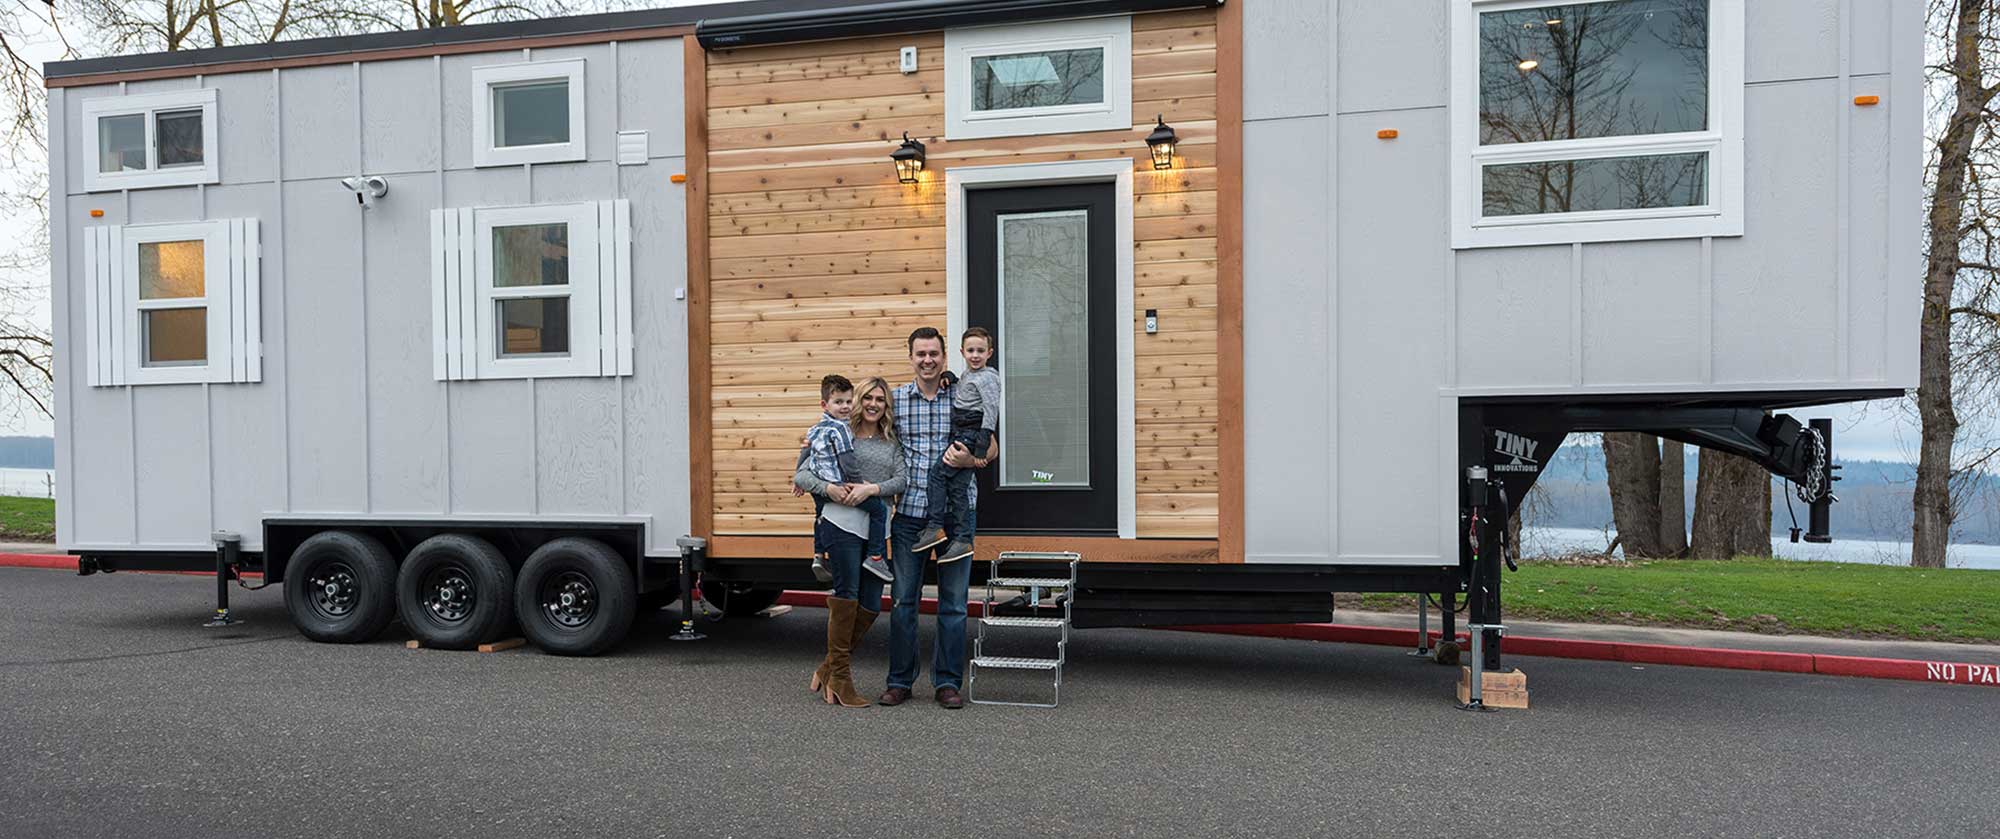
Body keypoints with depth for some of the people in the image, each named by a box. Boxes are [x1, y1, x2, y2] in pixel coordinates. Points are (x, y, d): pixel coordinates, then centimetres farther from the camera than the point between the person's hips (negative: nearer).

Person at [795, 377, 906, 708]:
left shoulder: (892, 444, 16)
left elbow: (901, 480, 1)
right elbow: (801, 475, 2)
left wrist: (871, 488, -15)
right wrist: (828, 488, -16)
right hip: (841, 522, -5)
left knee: (871, 605, 3)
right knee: (847, 595, -8)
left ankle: (829, 668, 19)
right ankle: (840, 675, 3)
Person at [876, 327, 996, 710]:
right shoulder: (895, 399, 5)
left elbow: (992, 447, 5)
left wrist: (971, 460, -14)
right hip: (909, 510, 1)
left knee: (954, 599, 4)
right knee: (903, 597, 5)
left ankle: (948, 682, 14)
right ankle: (900, 680, 16)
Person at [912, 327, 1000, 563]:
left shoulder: (988, 377, -9)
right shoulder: (968, 375, 19)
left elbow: (991, 409, -17)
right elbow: (957, 398, 36)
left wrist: (982, 444, -24)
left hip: (972, 435, -9)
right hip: (960, 435, 9)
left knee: (938, 473, -14)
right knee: (957, 486, 5)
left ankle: (935, 528, -13)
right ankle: (961, 539, 6)